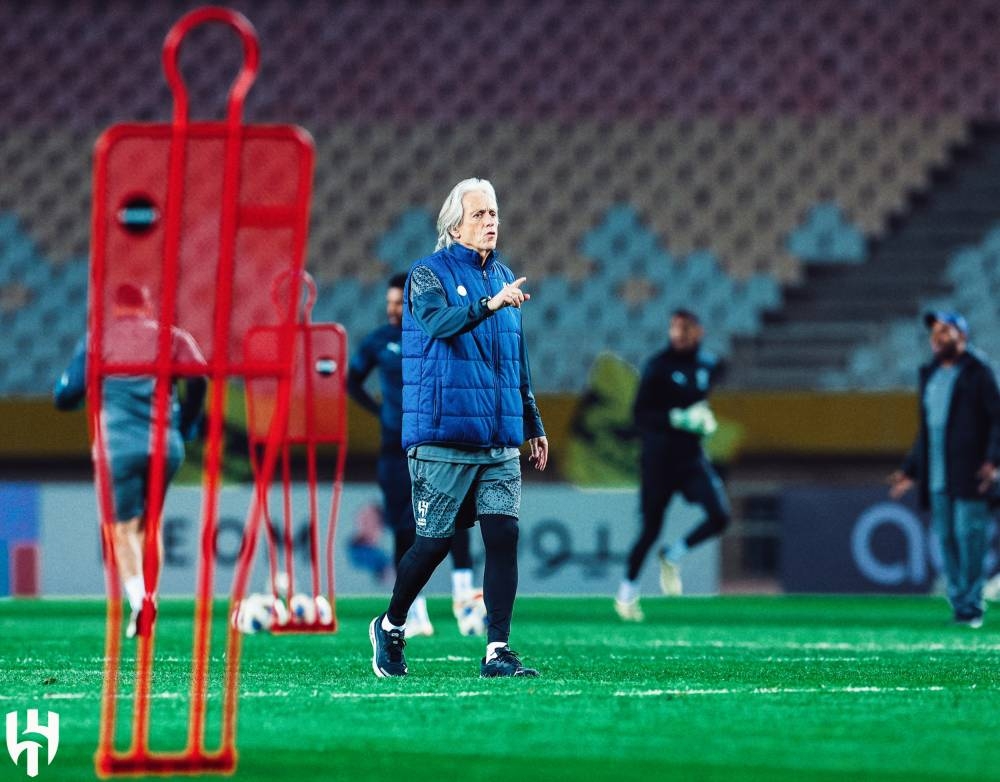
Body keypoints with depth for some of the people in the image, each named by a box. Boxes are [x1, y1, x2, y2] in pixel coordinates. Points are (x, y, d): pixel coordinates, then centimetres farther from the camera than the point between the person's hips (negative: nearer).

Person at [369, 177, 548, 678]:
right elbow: (439, 322, -26)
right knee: (435, 541, 0)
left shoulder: (503, 278, 15)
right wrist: (489, 304, -41)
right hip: (443, 437, -5)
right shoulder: (429, 275, -4)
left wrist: (532, 422, 23)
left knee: (504, 535, -6)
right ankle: (390, 627, 23)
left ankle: (497, 651, -4)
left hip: (499, 441, 5)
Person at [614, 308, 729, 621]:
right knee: (651, 527, 0)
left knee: (720, 516, -12)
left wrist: (704, 418, 10)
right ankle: (628, 589, 19)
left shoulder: (708, 365, 6)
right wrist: (677, 419, -24)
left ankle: (673, 556, 13)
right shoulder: (658, 366, -10)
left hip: (692, 455, 4)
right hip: (659, 457, -4)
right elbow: (640, 413, -14)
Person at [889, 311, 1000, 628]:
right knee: (946, 539, 4)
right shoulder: (930, 375, 20)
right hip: (937, 477, 7)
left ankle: (971, 609, -8)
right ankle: (959, 606, 8)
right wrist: (910, 470, 22)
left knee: (969, 536, -10)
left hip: (969, 474, -7)